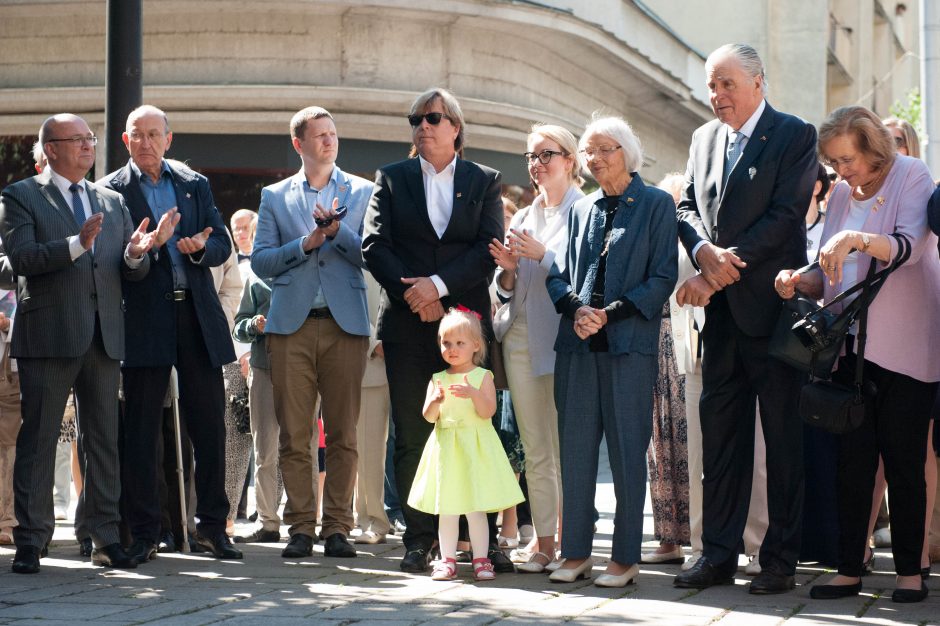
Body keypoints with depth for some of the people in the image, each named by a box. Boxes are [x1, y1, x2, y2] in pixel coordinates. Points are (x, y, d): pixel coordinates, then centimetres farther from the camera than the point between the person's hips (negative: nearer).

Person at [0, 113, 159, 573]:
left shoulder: (112, 202, 19)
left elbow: (133, 273, 15)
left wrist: (136, 254, -9)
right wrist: (77, 244, -22)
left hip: (104, 336, 5)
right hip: (48, 336, -5)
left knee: (104, 440, 6)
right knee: (38, 438, -3)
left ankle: (105, 538, 11)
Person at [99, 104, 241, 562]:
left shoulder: (196, 185, 15)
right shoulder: (111, 190, 4)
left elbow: (222, 245, 11)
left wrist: (200, 246, -10)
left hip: (198, 317, 3)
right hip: (144, 319, -3)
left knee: (210, 425, 5)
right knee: (141, 430, -1)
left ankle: (212, 525, 14)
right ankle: (143, 533, 5)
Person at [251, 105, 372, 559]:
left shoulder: (362, 192, 11)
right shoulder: (275, 197, 13)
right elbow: (261, 262, 6)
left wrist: (338, 232, -12)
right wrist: (305, 244, -7)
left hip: (345, 322, 0)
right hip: (292, 325, 1)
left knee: (343, 433, -1)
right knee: (294, 433, -2)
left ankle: (337, 527, 4)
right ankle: (301, 528, 3)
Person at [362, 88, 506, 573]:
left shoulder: (483, 182, 9)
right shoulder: (392, 179, 11)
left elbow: (489, 249, -2)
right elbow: (374, 246, 2)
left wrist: (439, 285, -14)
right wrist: (413, 294, -10)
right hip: (407, 325, 1)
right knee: (412, 437, 1)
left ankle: (485, 538, 3)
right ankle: (419, 539, 6)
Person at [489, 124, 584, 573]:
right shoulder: (522, 219, 18)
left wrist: (543, 255, -17)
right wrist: (508, 270, -1)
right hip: (520, 336, 6)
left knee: (567, 447, -7)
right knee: (535, 450, 5)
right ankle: (544, 543, 8)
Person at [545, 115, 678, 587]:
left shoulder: (656, 204, 2)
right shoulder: (581, 211, 16)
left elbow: (663, 277, -5)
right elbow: (559, 274, 14)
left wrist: (610, 313, -13)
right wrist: (576, 308, -7)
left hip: (629, 342, -4)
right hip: (577, 342, 5)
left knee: (627, 449, -2)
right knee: (575, 448, 4)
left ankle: (626, 557, 3)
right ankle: (576, 551, 11)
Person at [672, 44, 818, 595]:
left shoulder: (795, 136, -4)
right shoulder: (704, 139, 15)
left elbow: (786, 214, -13)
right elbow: (688, 208, 12)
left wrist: (726, 266, -15)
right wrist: (706, 253, -10)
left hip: (771, 303, -6)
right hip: (721, 308, 6)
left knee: (783, 435, 0)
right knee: (720, 430, 6)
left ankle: (781, 560, 4)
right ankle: (719, 554, 11)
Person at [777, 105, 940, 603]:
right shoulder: (841, 194, 14)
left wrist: (857, 238, -36)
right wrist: (800, 283, -5)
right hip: (851, 346, 5)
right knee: (853, 457, 2)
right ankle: (849, 568, 4)